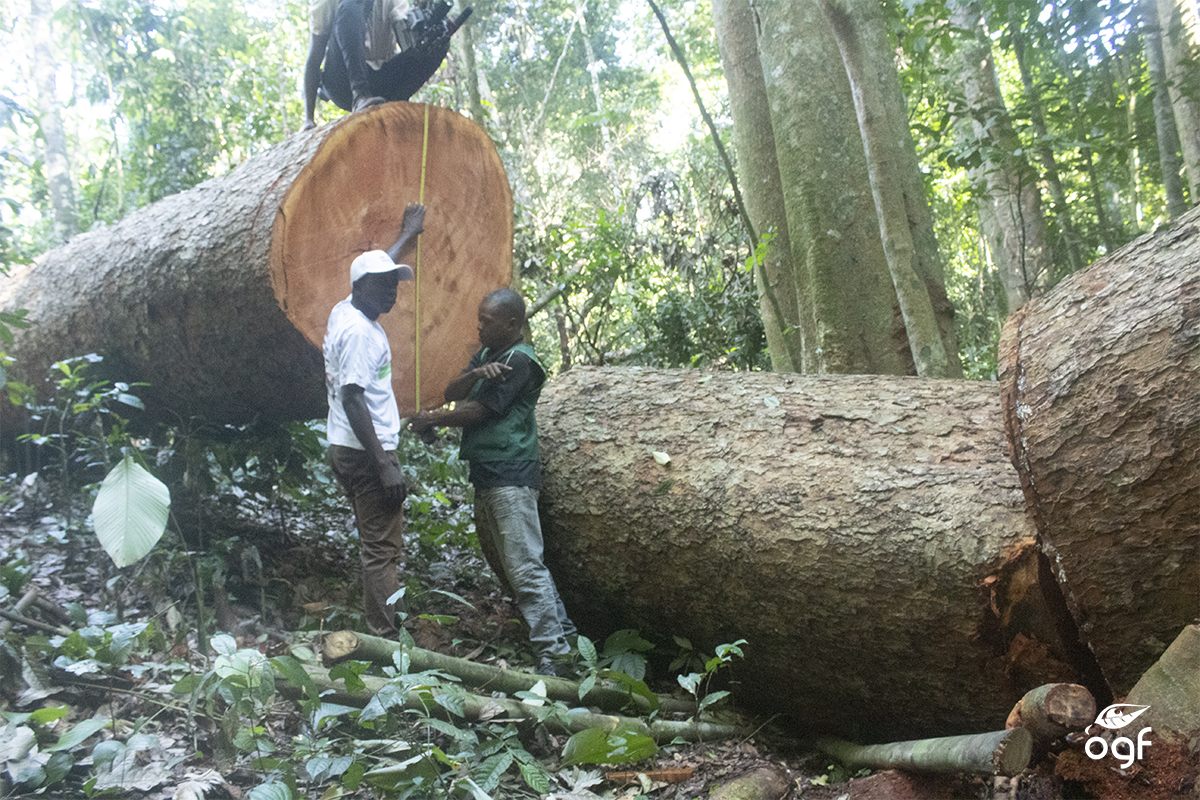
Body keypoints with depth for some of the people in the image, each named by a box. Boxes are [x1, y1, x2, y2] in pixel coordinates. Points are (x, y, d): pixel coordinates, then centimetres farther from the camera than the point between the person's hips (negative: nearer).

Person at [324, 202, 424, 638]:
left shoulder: (344, 311, 10)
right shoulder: (360, 332, -19)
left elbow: (377, 265, 29)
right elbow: (352, 400, -25)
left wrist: (407, 236, 42)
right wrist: (385, 465, -26)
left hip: (348, 449, 11)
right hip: (365, 453, -11)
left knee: (378, 543, 18)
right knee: (382, 548, -6)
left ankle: (383, 623, 26)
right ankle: (384, 637, -1)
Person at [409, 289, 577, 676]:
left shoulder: (519, 360, -11)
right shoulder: (487, 355, 18)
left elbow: (478, 411, -12)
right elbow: (451, 393, 7)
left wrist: (432, 419, 0)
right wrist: (477, 374, -13)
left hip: (510, 475, -10)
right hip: (487, 474, 10)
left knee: (524, 565, -13)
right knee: (503, 562, 15)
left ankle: (553, 652, -12)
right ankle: (561, 630, 24)